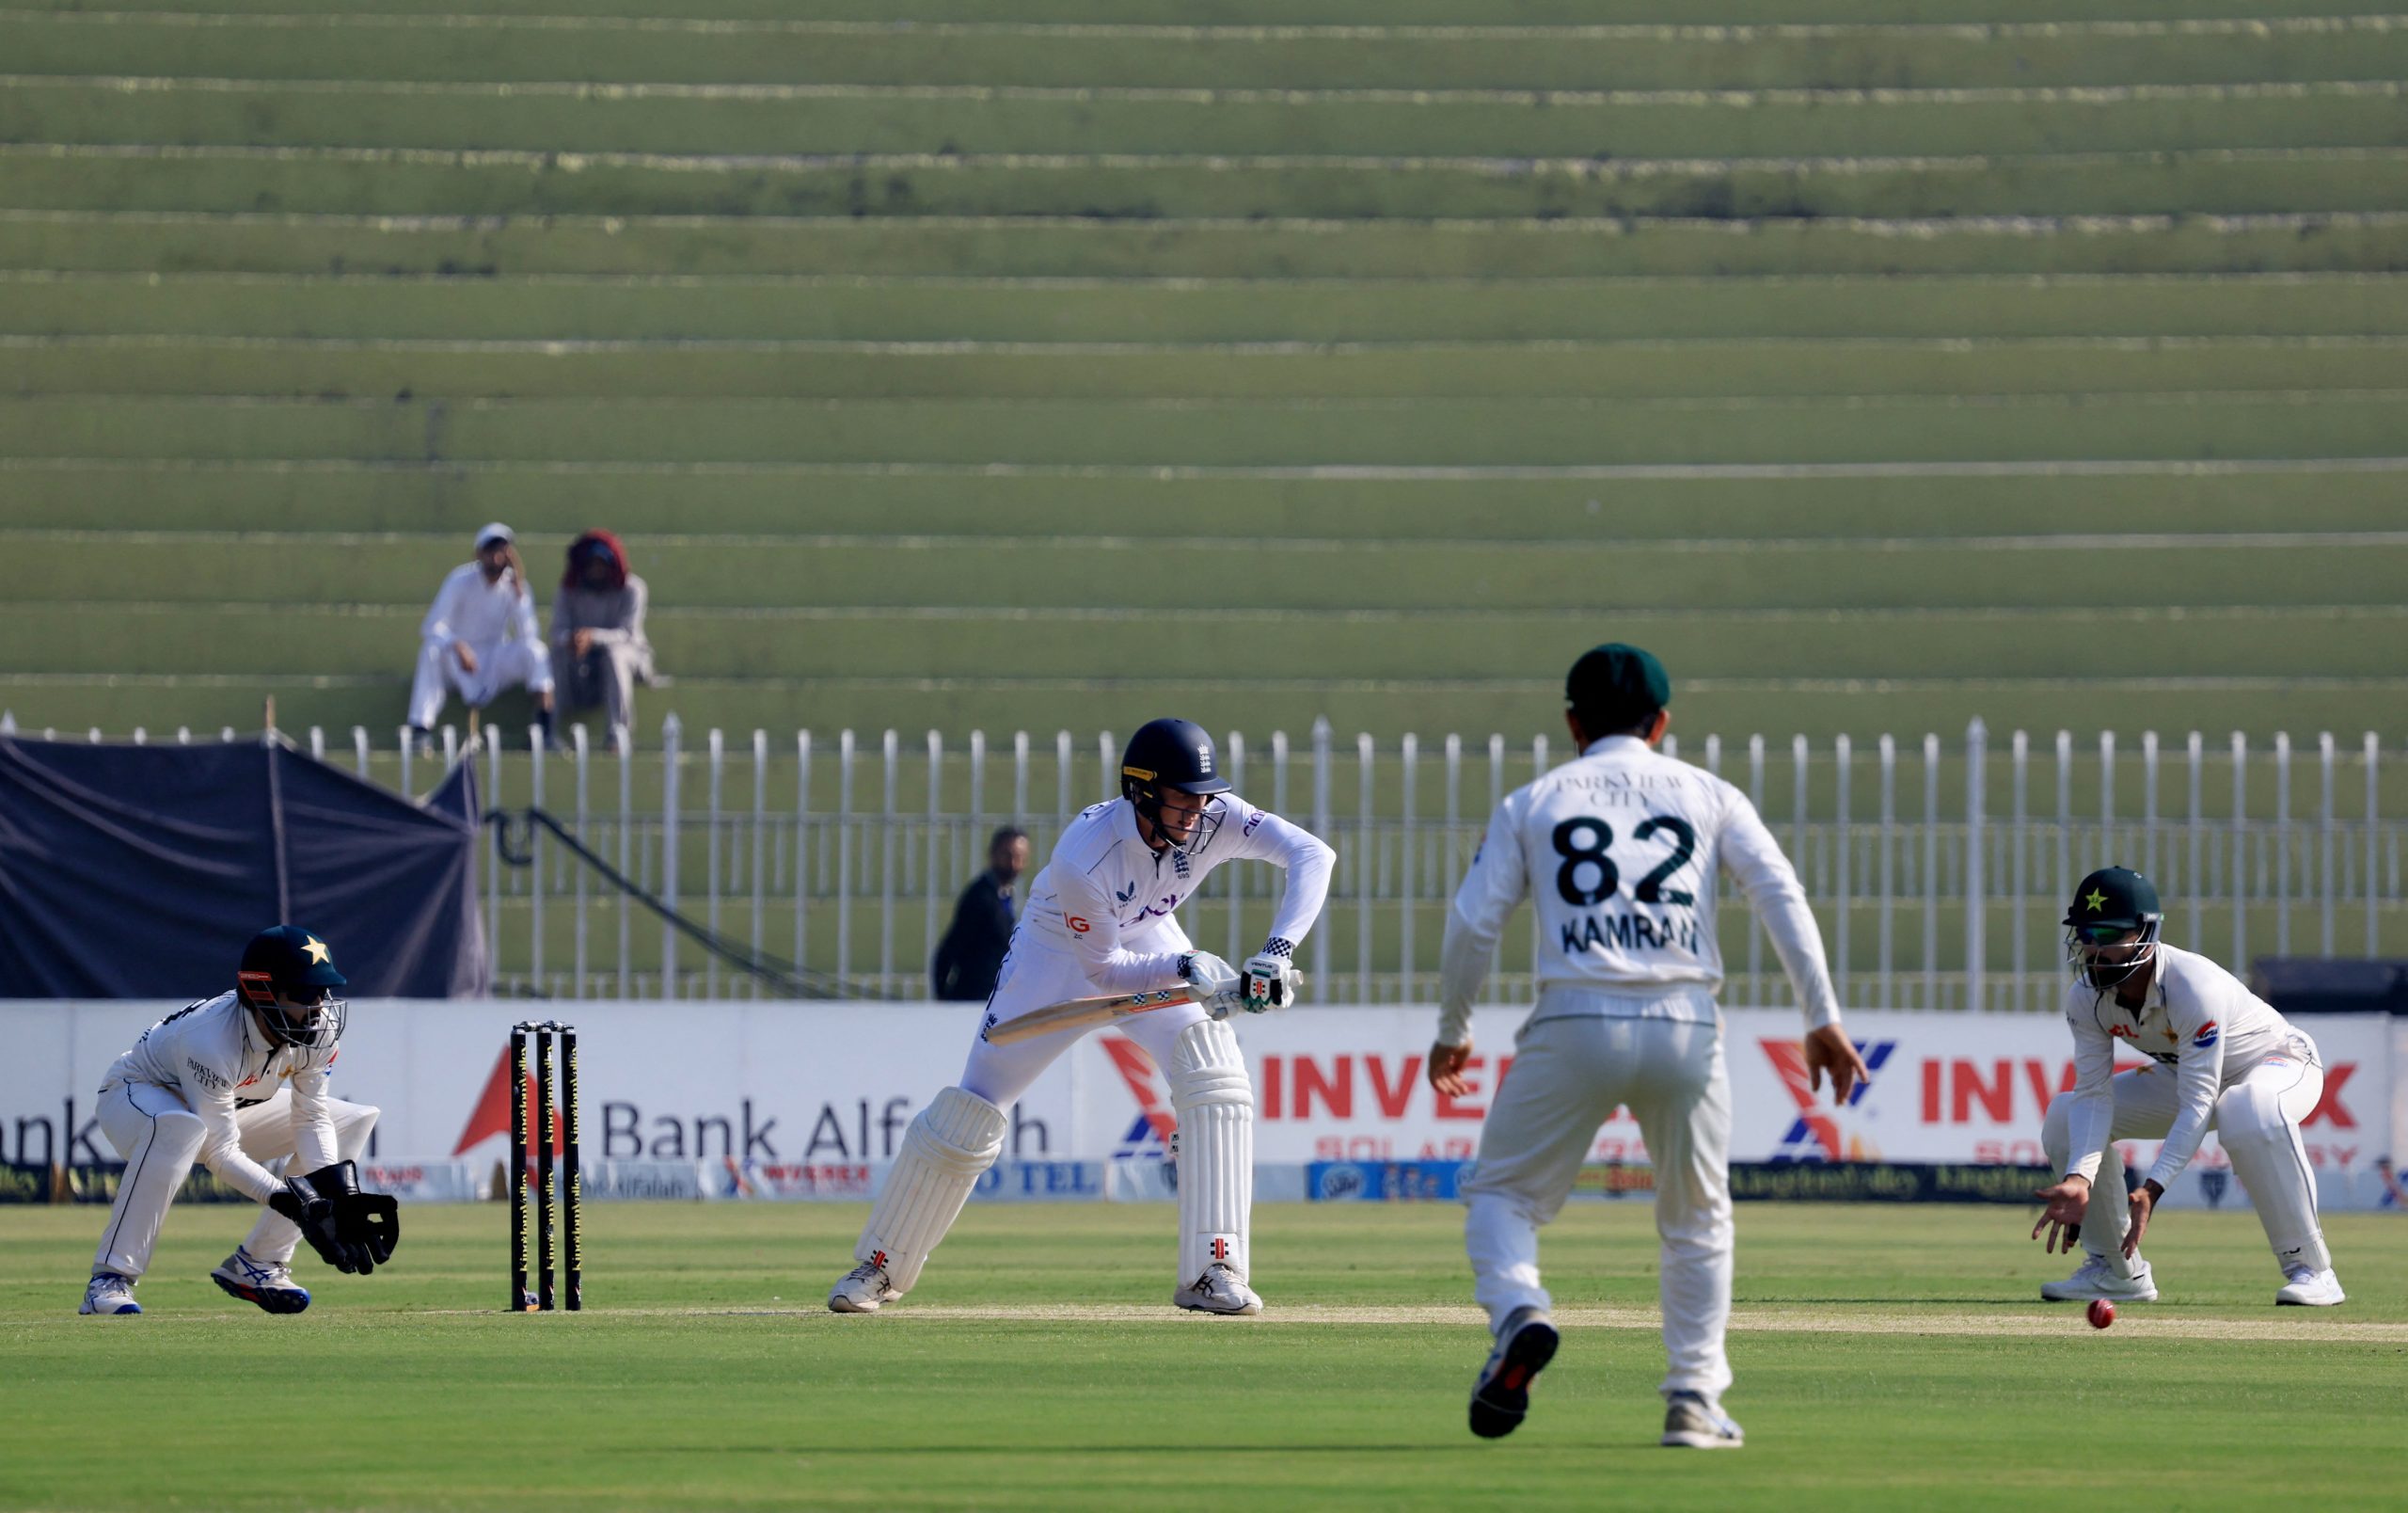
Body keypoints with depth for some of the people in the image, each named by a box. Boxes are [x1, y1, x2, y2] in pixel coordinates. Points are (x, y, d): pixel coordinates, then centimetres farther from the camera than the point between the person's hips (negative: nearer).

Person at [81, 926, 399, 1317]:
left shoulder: (320, 1028, -19)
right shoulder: (213, 1039, -39)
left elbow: (311, 1121, -12)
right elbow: (220, 1153, -36)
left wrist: (343, 1199, -26)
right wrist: (294, 1202, -42)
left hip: (230, 1109, 8)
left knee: (354, 1121, -3)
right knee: (180, 1125, -44)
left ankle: (256, 1265, -2)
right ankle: (110, 1280, -36)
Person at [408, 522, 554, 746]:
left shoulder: (514, 584, -4)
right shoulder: (461, 581, -11)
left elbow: (527, 634, -15)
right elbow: (432, 627, -19)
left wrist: (519, 591, -24)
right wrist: (458, 647, -39)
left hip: (496, 665, 2)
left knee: (533, 648, -25)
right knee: (432, 649, -34)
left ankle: (546, 729, -33)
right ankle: (419, 730, -39)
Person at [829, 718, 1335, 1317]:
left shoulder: (1214, 818, -29)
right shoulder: (1082, 858, -38)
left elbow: (1311, 854, -33)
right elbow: (1104, 971, -26)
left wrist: (1277, 953, -44)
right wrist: (1186, 968, -40)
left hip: (1147, 939, 3)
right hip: (1061, 950, -3)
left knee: (1216, 1076, -21)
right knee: (973, 1106, -3)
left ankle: (1211, 1273, -19)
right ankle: (881, 1266, 16)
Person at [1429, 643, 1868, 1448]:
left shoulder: (1533, 802, 14)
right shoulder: (1708, 795, 14)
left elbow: (1472, 922, 8)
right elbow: (1782, 896, 3)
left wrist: (1451, 1034, 20)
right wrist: (1823, 1019, 2)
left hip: (1575, 1024, -1)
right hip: (1685, 1025, 1)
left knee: (1501, 1192, 11)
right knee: (1698, 1222, 18)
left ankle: (1518, 1314, -18)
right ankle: (1695, 1401, 10)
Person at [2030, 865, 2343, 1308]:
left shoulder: (2194, 987, -37)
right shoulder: (2085, 997, -18)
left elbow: (2197, 1105, -38)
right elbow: (2094, 1095, -21)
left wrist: (2151, 1190, -46)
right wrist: (2079, 1179, -38)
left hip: (2280, 1061, -7)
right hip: (2186, 1074, 7)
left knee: (2250, 1113, -42)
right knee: (2065, 1117, -8)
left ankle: (2310, 1268, -29)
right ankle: (2113, 1269, 8)